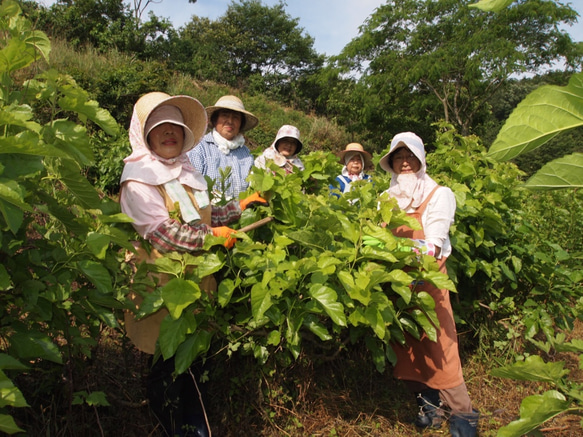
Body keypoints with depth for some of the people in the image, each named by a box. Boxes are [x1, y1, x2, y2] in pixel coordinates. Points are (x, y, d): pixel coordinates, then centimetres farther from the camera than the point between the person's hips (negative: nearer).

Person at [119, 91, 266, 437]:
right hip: (163, 287, -7)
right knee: (169, 367, 8)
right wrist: (212, 236, -19)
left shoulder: (187, 171, 12)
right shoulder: (139, 179, -13)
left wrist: (240, 207, 10)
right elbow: (162, 233, -22)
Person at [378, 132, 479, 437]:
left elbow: (434, 245, -11)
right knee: (405, 342, 7)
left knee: (438, 345, -3)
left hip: (426, 277, -4)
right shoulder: (387, 197, 11)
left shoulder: (438, 194, -2)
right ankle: (427, 400, 23)